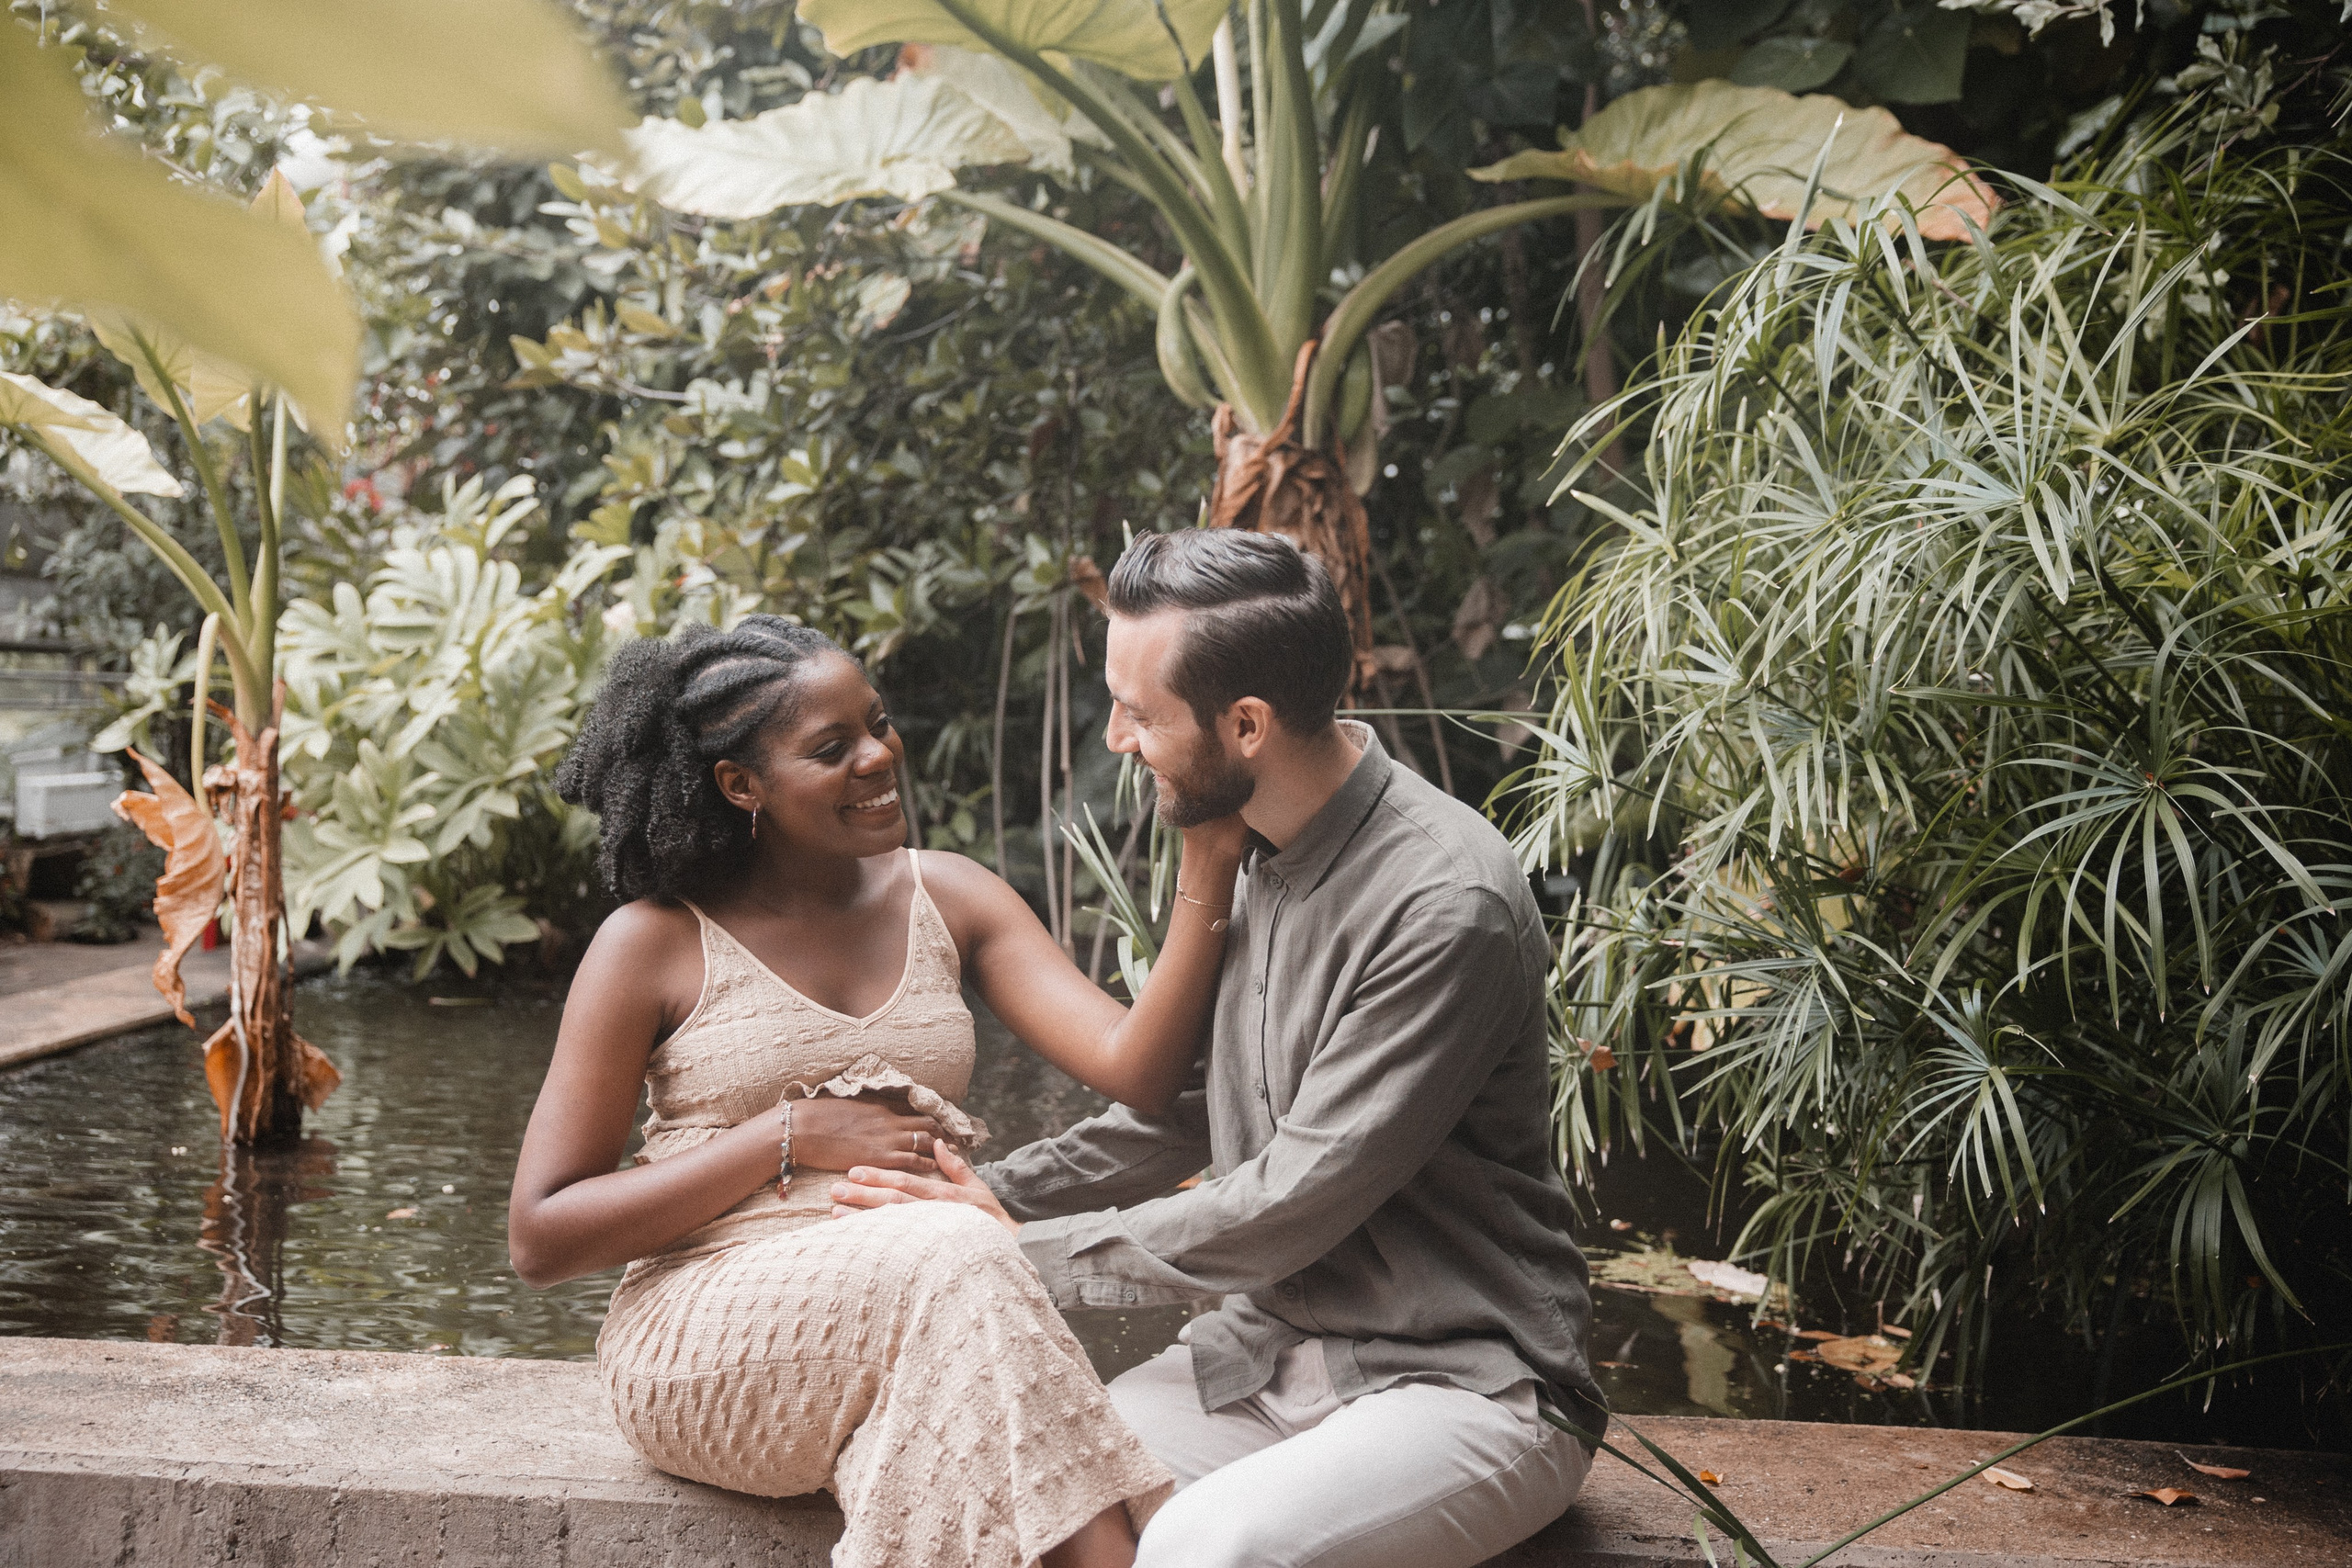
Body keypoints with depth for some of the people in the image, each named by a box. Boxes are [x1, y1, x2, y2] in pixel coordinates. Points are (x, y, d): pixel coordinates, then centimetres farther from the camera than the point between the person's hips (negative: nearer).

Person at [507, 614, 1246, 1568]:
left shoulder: (946, 898, 9)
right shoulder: (657, 943, -1)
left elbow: (1136, 1071, -3)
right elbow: (540, 1239, -2)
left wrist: (1209, 871, -15)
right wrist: (792, 1138, -9)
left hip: (926, 1310, 3)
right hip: (711, 1334, -2)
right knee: (956, 1265, -32)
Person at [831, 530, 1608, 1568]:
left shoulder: (1450, 907, -22)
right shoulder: (1254, 855, 5)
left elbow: (1290, 1208, -20)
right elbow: (1195, 1106, 16)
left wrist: (1030, 1251, -12)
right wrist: (999, 1193, 4)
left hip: (1465, 1385, -7)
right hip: (1266, 1347, 7)